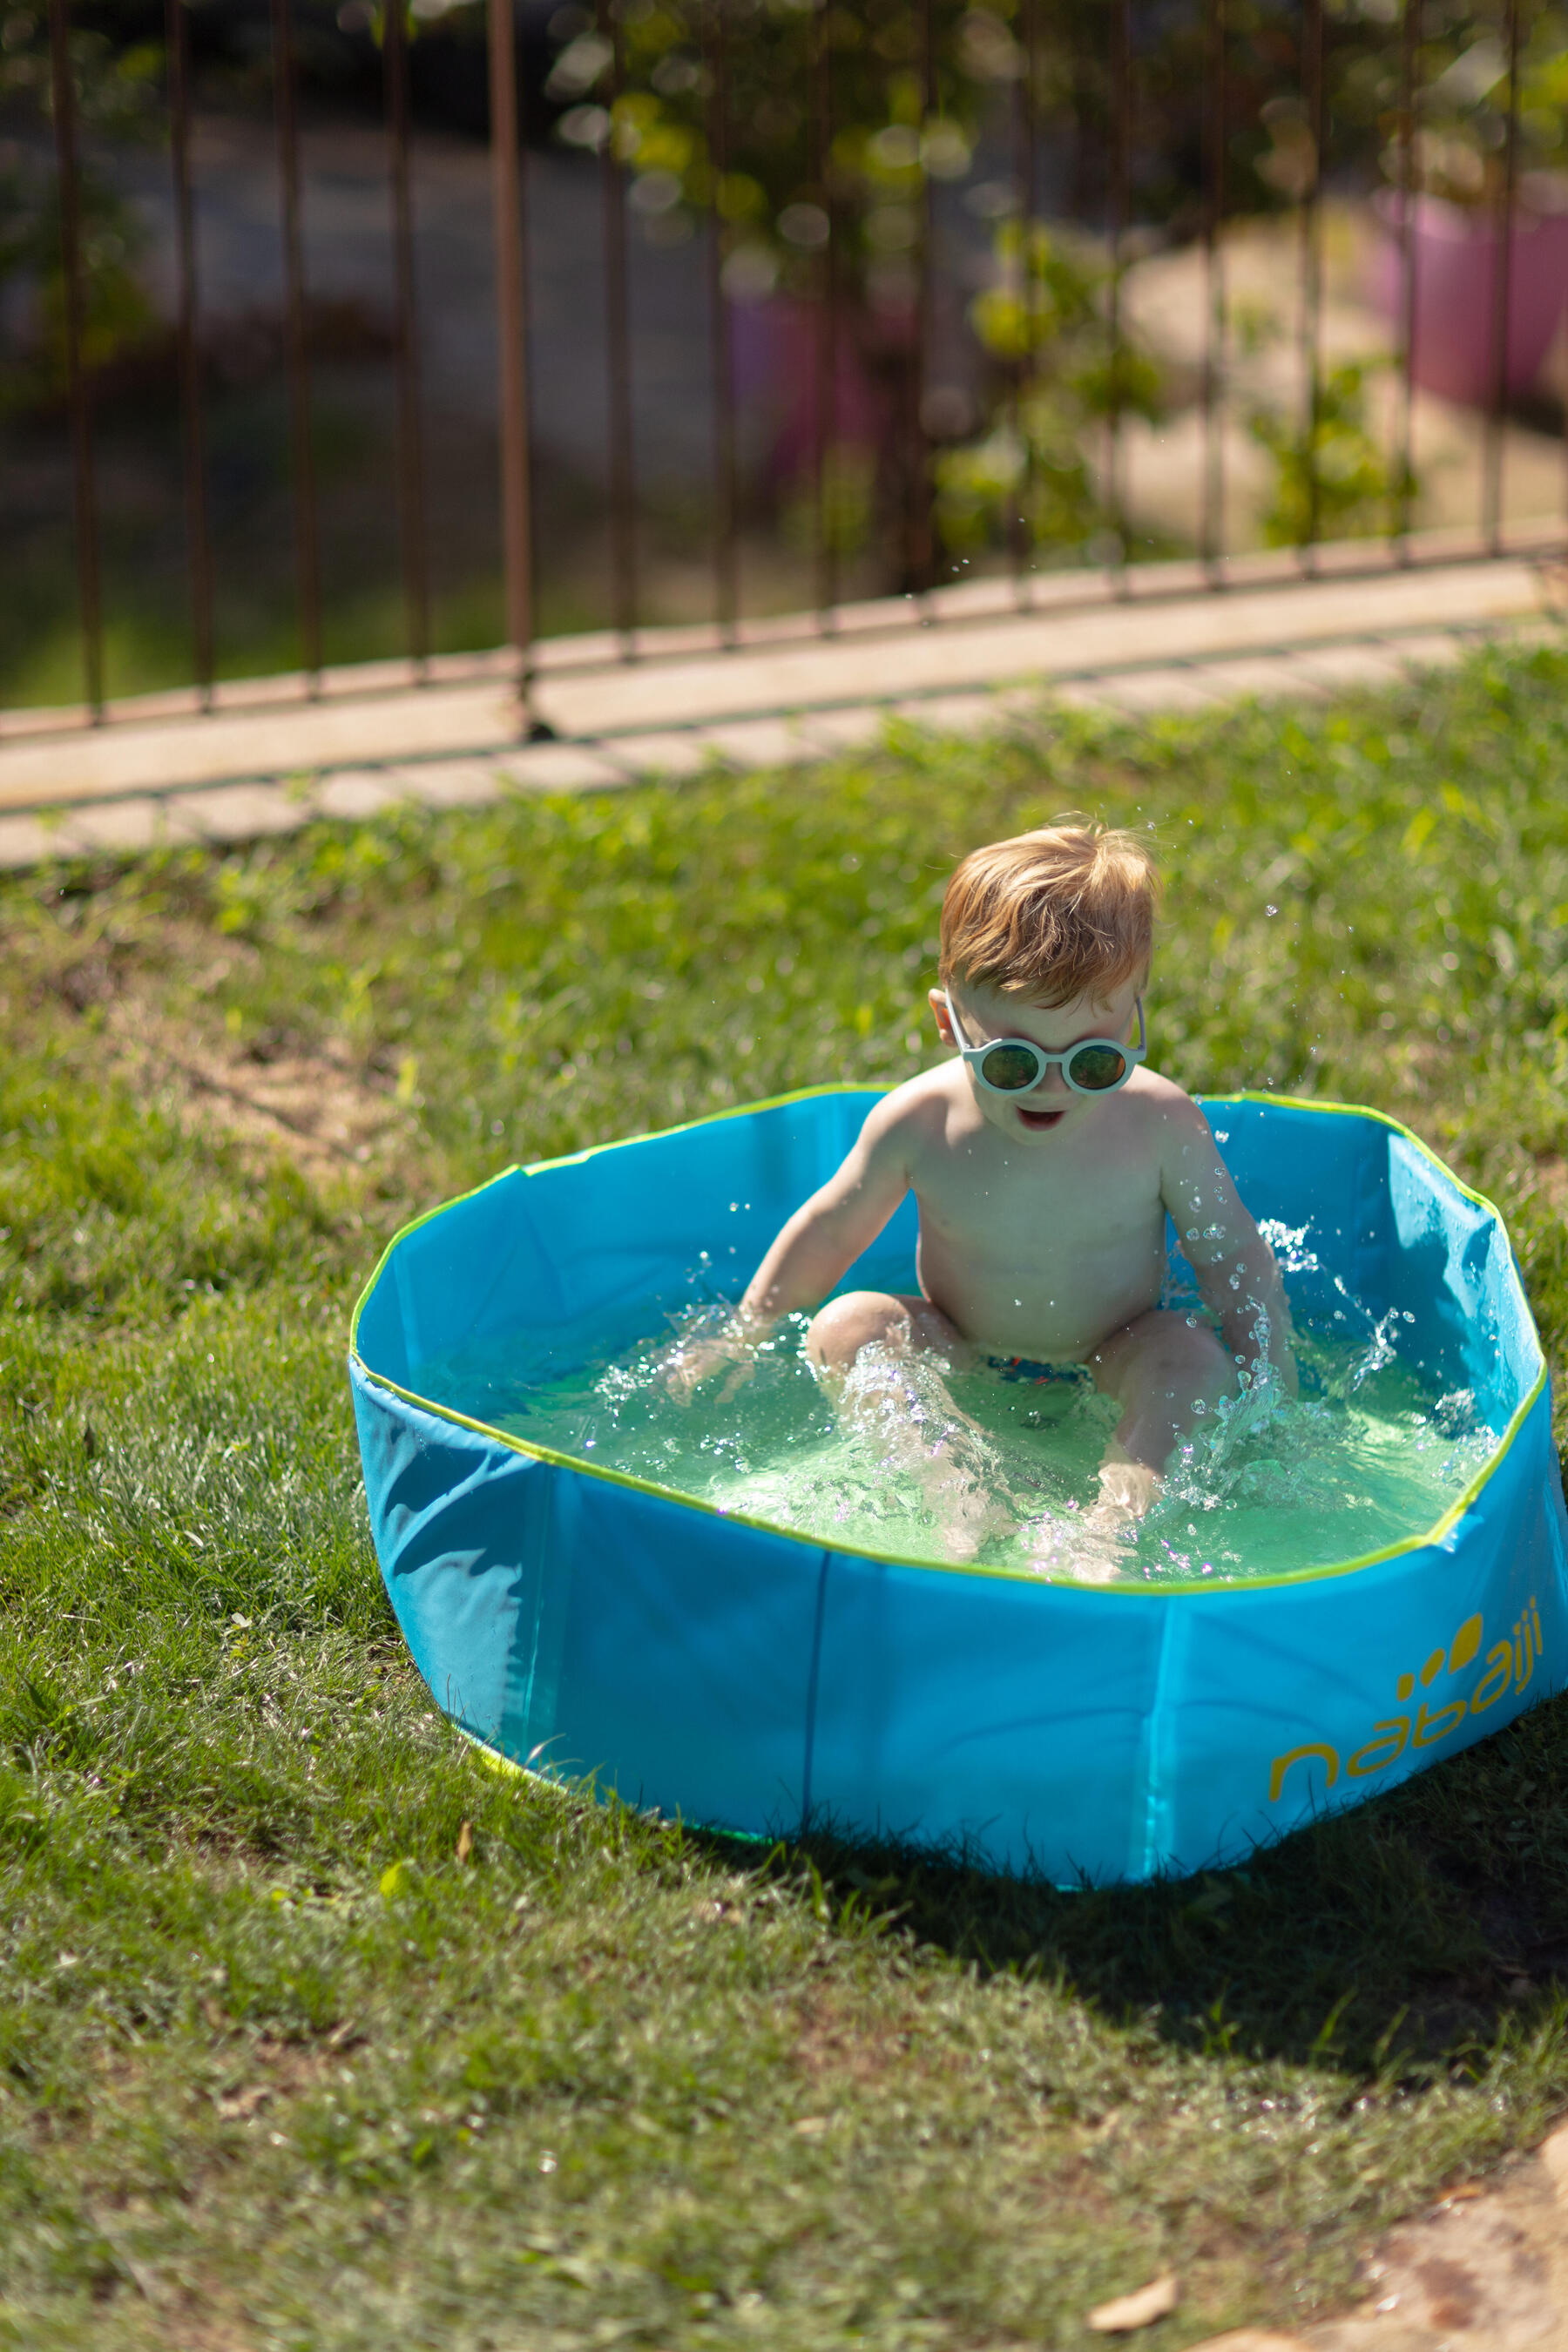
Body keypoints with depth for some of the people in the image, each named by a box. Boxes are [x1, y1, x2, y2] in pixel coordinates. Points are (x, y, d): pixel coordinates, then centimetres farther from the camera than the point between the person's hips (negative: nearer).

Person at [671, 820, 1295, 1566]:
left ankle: (1118, 1513, -43)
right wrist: (742, 1337, 4)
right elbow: (828, 1231, -1)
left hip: (1111, 1364, -1)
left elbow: (1237, 1258, -10)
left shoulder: (1159, 1126, -21)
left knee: (1194, 1356, -31)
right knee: (843, 1328, -24)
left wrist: (1274, 1404, -14)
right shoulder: (920, 1123, -18)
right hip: (960, 1363, 1)